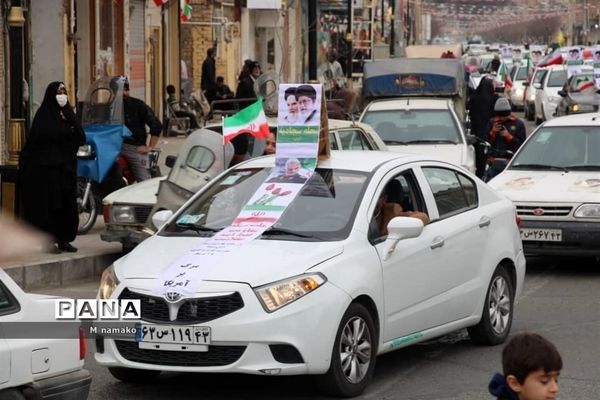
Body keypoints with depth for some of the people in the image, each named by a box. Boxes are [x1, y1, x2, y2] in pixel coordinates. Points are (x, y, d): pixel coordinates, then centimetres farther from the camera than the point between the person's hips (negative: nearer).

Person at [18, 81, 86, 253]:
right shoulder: (44, 115, -3)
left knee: (67, 204, 4)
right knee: (48, 204, -5)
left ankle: (63, 239, 11)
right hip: (46, 167, -6)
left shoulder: (67, 114, 15)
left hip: (66, 166, 6)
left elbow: (81, 139, 6)